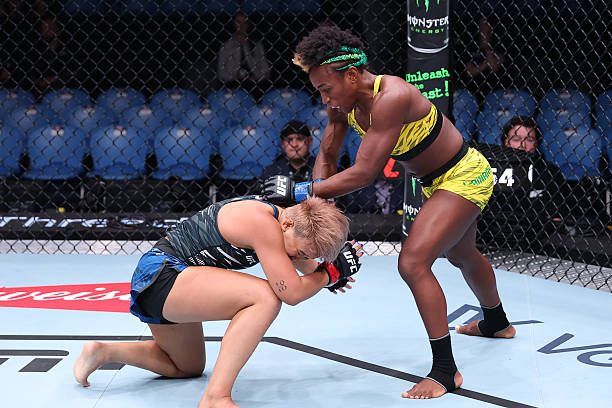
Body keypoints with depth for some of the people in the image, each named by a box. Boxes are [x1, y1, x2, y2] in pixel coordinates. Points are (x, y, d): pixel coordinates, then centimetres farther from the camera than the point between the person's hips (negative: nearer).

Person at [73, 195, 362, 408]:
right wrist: (330, 273, -9)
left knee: (188, 367, 30)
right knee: (265, 297, -26)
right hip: (160, 273, -11)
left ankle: (104, 351, 23)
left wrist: (323, 273, 9)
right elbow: (292, 293, -24)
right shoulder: (262, 222, -24)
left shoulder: (283, 217, 4)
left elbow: (302, 259, 27)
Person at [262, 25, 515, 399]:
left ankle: (446, 371, -13)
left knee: (413, 263, -22)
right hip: (437, 181, 10)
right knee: (462, 256, 31)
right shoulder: (345, 102, -8)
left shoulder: (391, 98, -36)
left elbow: (364, 173, -37)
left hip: (465, 177, -10)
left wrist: (300, 192, -33)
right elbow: (327, 156, 3)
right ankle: (497, 323, 60)